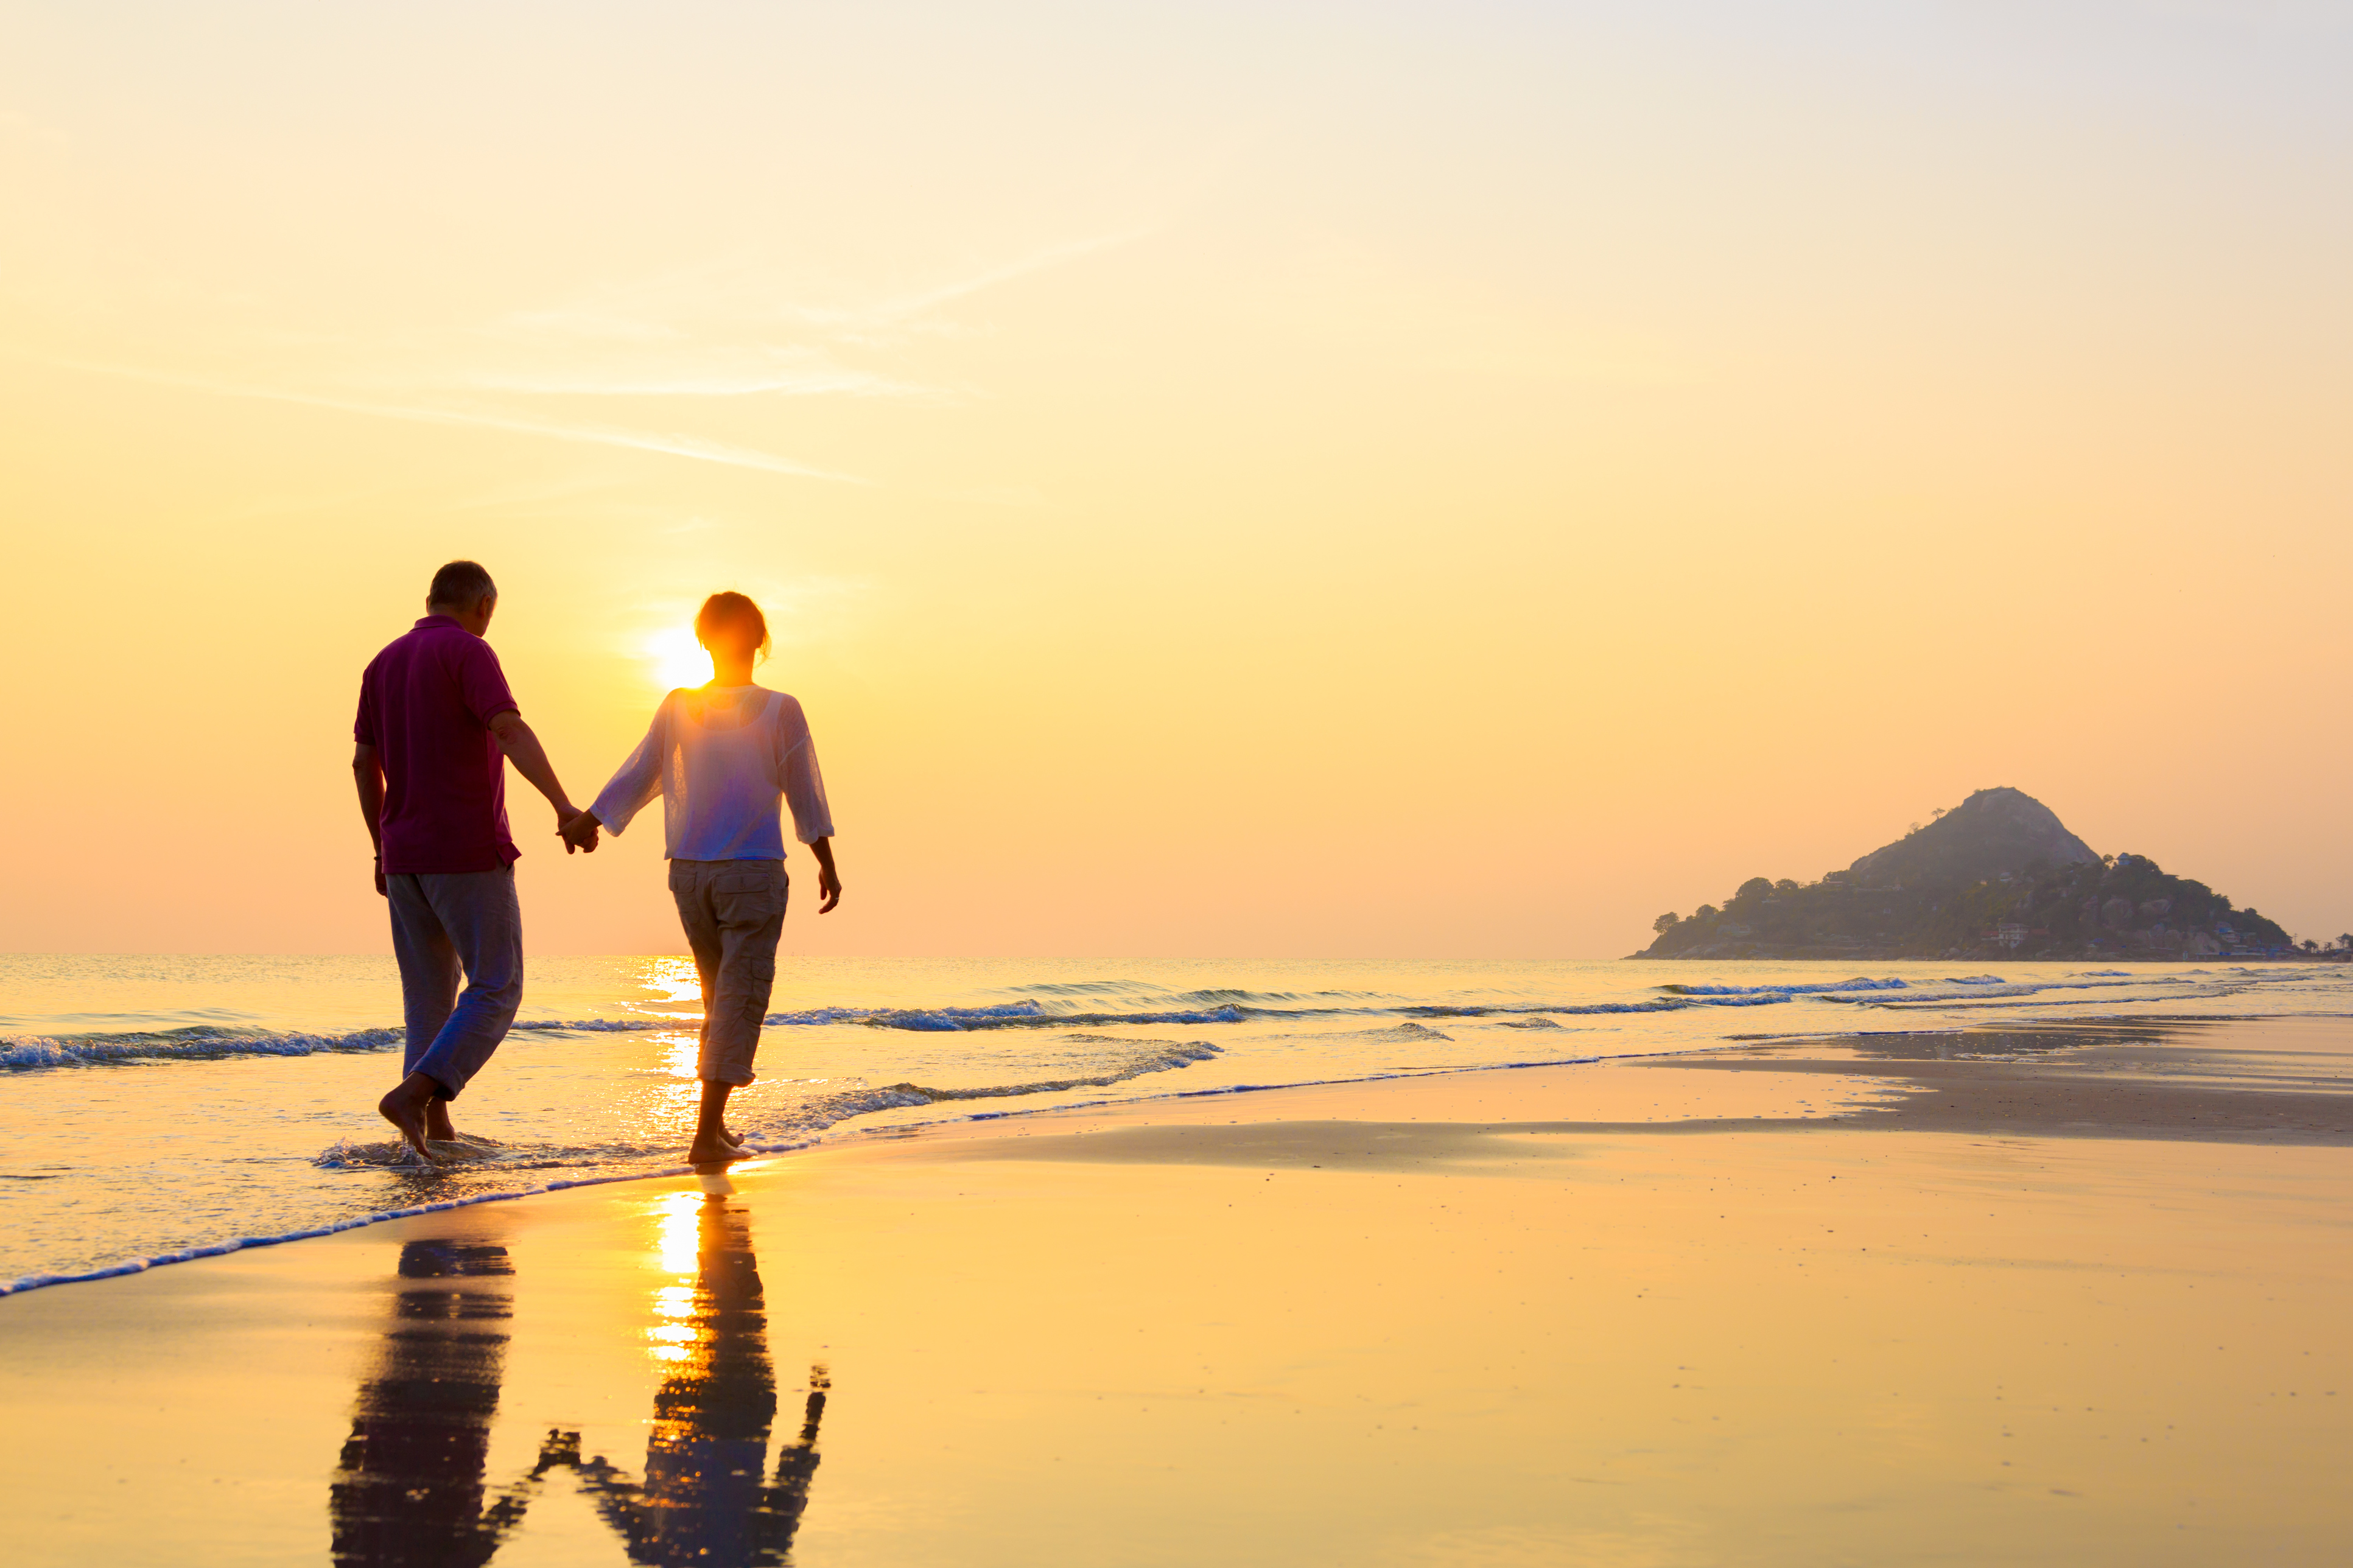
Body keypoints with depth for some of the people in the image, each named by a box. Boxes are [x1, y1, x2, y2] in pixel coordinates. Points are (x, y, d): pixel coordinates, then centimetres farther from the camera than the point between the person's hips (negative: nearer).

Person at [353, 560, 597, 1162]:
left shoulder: (384, 664, 13)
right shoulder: (467, 652, -9)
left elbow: (364, 763, 16)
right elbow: (510, 730, -25)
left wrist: (383, 851, 24)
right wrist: (564, 807, -34)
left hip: (405, 858, 7)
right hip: (469, 854, -7)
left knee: (431, 1000, 12)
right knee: (496, 993, -1)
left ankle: (438, 1135, 9)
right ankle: (413, 1095, -18)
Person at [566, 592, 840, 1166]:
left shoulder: (677, 708, 0)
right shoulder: (779, 711, -7)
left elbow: (636, 777, 4)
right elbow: (806, 797, -2)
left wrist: (586, 819, 18)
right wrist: (827, 865, 8)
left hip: (688, 873, 4)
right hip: (754, 872, -4)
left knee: (719, 995, 18)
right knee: (740, 1001, -2)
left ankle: (716, 1124, 22)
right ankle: (707, 1135, -9)